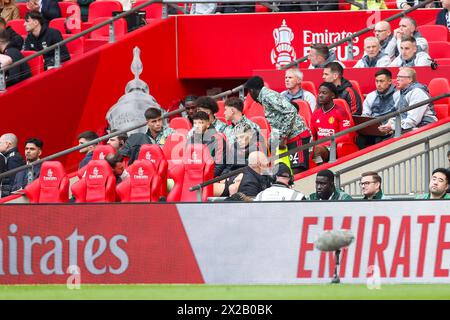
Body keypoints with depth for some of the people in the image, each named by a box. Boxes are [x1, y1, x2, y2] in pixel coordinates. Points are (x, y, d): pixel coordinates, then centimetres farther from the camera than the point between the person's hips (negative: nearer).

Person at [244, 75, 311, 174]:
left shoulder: (268, 96, -11)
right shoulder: (265, 97, 20)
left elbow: (291, 112, -22)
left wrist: (283, 137, -19)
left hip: (298, 134, -10)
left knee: (297, 171, -17)